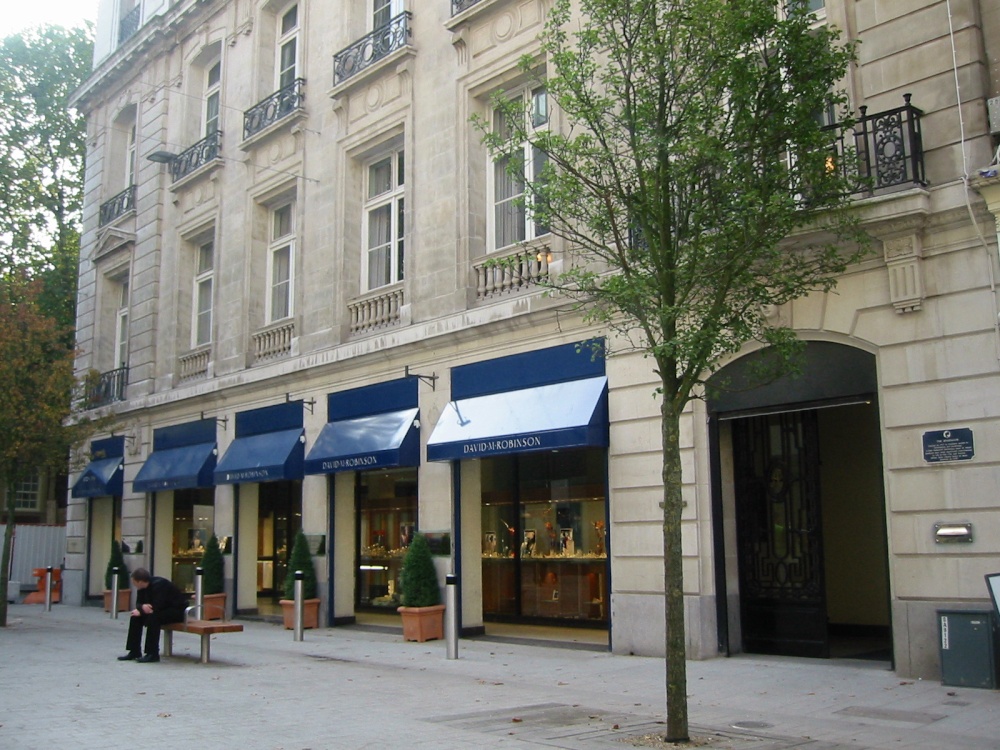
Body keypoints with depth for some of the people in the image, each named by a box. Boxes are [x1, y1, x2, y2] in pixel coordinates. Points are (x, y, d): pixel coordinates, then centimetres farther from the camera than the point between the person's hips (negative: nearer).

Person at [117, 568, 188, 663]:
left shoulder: (158, 585, -28)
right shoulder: (142, 587, -3)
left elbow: (156, 608, -30)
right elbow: (138, 603, 0)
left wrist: (140, 611, -20)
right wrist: (142, 607, -23)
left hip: (177, 610, -9)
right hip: (162, 609, 9)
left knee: (153, 618, -32)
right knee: (136, 617, -3)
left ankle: (153, 654, -25)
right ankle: (134, 651, 1)